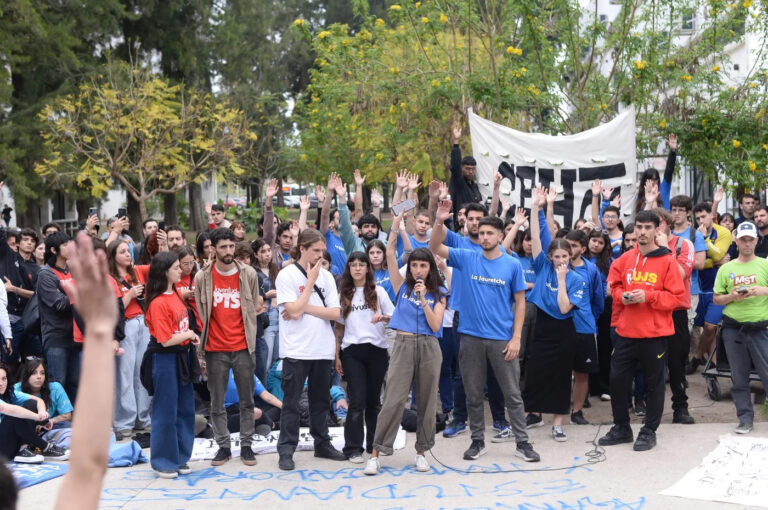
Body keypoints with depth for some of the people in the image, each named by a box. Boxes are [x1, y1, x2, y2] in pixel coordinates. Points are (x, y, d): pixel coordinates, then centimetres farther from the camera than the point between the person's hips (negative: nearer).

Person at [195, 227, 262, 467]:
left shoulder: (248, 274, 0)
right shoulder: (202, 277, -1)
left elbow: (254, 308, 8)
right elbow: (200, 312, 5)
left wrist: (248, 335, 5)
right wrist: (203, 337, 3)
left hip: (242, 347, 0)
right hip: (215, 349, 0)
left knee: (247, 400, 6)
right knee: (217, 403, 7)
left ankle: (246, 445, 17)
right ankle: (223, 446, 18)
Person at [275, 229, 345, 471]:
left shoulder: (326, 276, 7)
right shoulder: (287, 275, -6)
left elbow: (335, 313, -1)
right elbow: (294, 310, -16)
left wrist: (305, 308, -12)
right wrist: (311, 281, -10)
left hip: (323, 349, 5)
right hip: (296, 350, -5)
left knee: (321, 401, 15)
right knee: (291, 402, 1)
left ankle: (322, 444, 26)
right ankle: (286, 450, 7)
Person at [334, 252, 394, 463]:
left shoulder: (378, 292, 8)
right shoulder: (344, 294, 11)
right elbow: (339, 327, 12)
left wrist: (383, 317, -16)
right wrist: (337, 355, 7)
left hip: (377, 350, 0)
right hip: (352, 351, 0)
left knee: (374, 400, 7)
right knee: (357, 401, -7)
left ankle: (374, 445, 19)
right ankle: (353, 449, -3)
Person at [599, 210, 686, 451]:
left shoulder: (667, 261, -7)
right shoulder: (624, 259, 5)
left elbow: (677, 296, -8)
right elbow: (613, 285, 17)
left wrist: (648, 296, -20)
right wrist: (622, 296, -5)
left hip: (655, 333, -4)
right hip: (626, 332, 4)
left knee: (653, 383, 6)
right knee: (617, 379, 7)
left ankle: (649, 431, 18)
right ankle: (621, 428, 23)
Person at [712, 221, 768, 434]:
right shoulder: (726, 269, 8)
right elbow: (716, 299, 10)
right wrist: (732, 297, -9)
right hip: (733, 327, 2)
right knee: (739, 376, 6)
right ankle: (745, 418, 14)